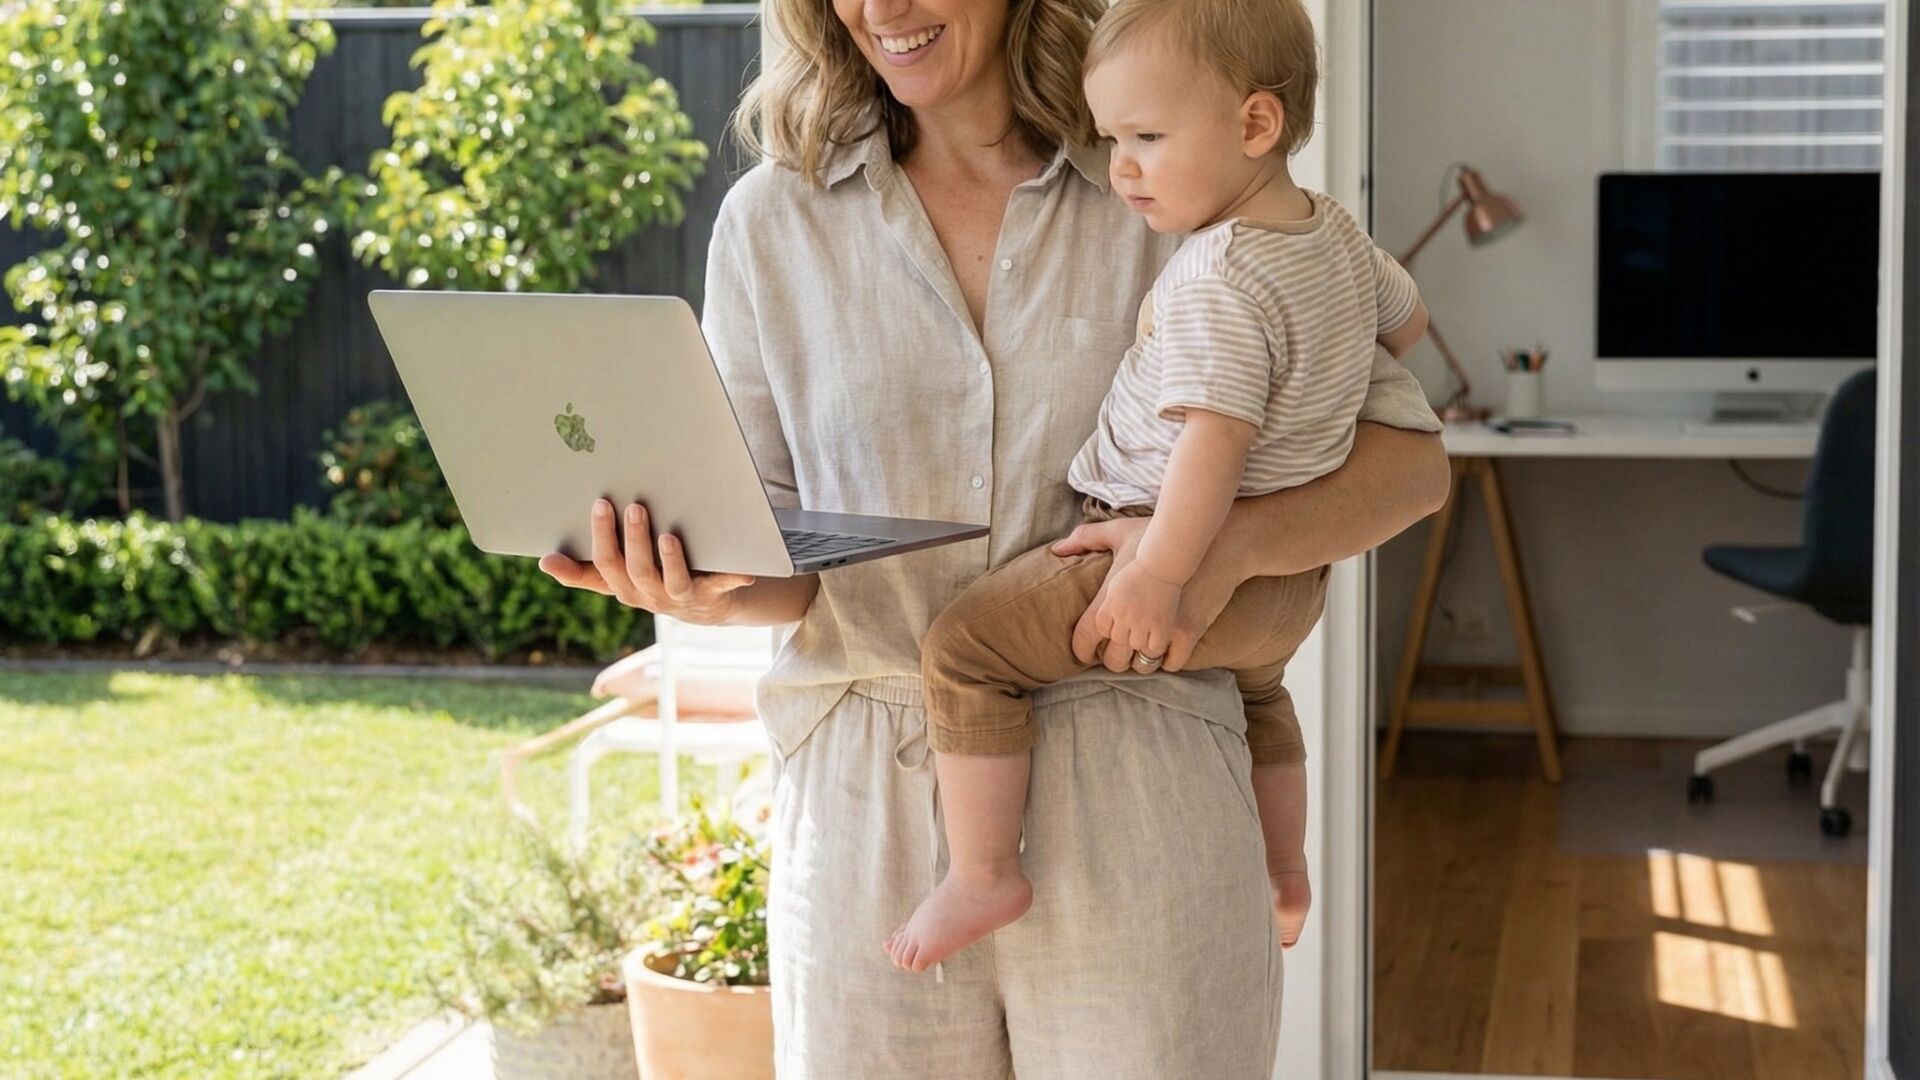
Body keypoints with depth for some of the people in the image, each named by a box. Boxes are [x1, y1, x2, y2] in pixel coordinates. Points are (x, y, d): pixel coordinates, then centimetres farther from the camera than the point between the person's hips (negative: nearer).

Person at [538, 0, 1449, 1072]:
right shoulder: (772, 221, 6)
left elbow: (1413, 457, -1)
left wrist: (1227, 541, -20)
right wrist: (707, 590, -18)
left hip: (1137, 797, -1)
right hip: (866, 810, 2)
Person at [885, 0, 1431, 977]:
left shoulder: (1217, 281, -24)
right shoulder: (1338, 234, 4)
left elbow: (1215, 438, -32)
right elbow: (1405, 318, 23)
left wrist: (1158, 575, -33)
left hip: (1196, 558, -10)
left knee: (964, 648, -9)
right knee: (1254, 689, 39)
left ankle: (982, 874, -5)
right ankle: (1283, 872, 53)